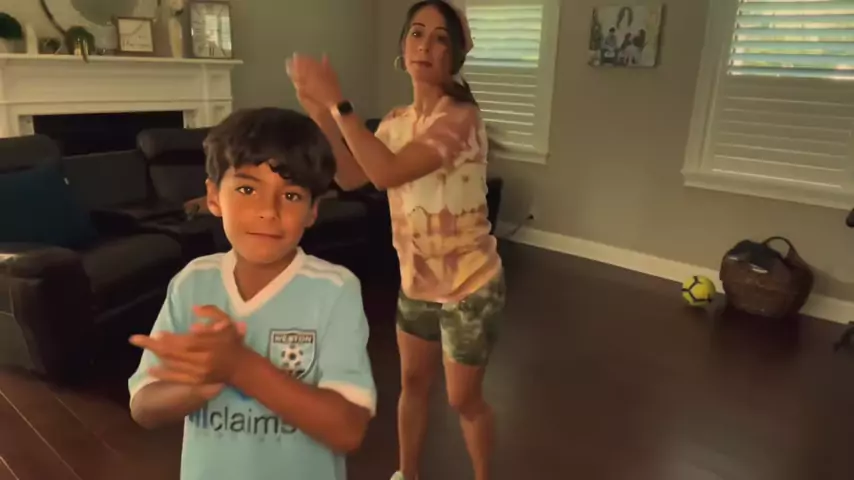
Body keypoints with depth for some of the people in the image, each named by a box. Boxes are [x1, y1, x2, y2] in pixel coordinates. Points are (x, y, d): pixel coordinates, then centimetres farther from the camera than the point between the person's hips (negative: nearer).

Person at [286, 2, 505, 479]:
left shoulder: (461, 117, -22)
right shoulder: (398, 120, 2)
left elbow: (387, 172, -33)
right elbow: (351, 176, -1)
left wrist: (337, 102, -29)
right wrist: (320, 113, -10)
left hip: (470, 284, -6)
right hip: (417, 280, 7)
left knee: (464, 399, 10)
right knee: (413, 382, 22)